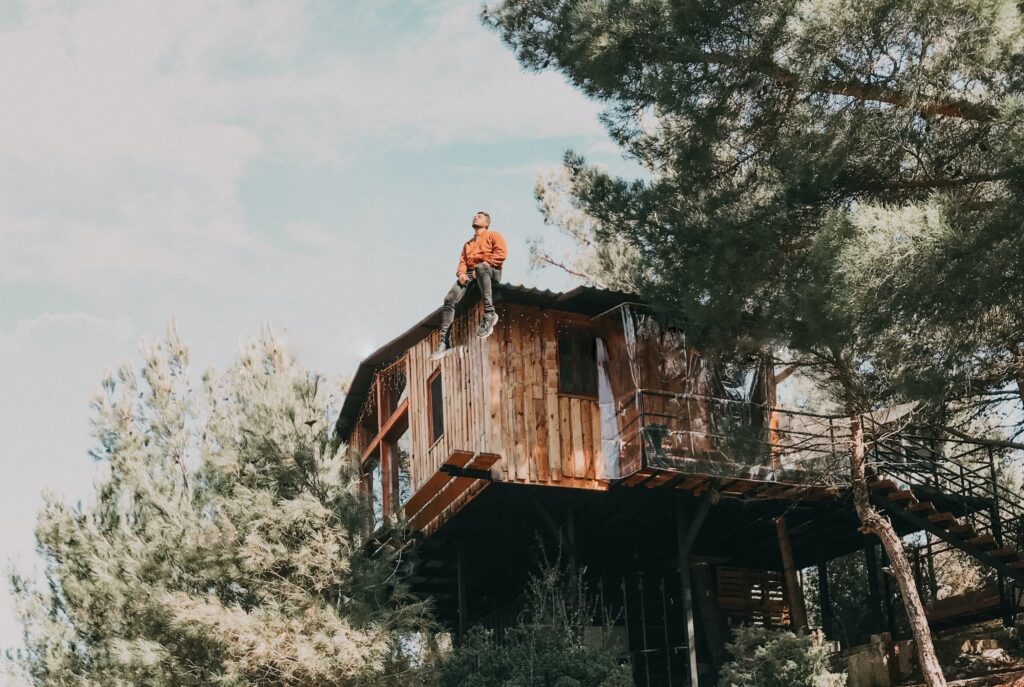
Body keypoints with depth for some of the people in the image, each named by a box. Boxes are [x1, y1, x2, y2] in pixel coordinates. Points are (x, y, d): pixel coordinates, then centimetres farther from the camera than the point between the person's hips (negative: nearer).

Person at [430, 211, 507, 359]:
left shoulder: (493, 235, 17)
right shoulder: (468, 244, 35)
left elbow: (501, 253, -1)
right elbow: (462, 262, 21)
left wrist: (483, 265, -13)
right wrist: (461, 273, -3)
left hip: (492, 271, -5)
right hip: (470, 274, 5)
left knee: (480, 267, -44)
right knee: (450, 299, -20)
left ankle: (489, 313, -46)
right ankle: (443, 341, -22)